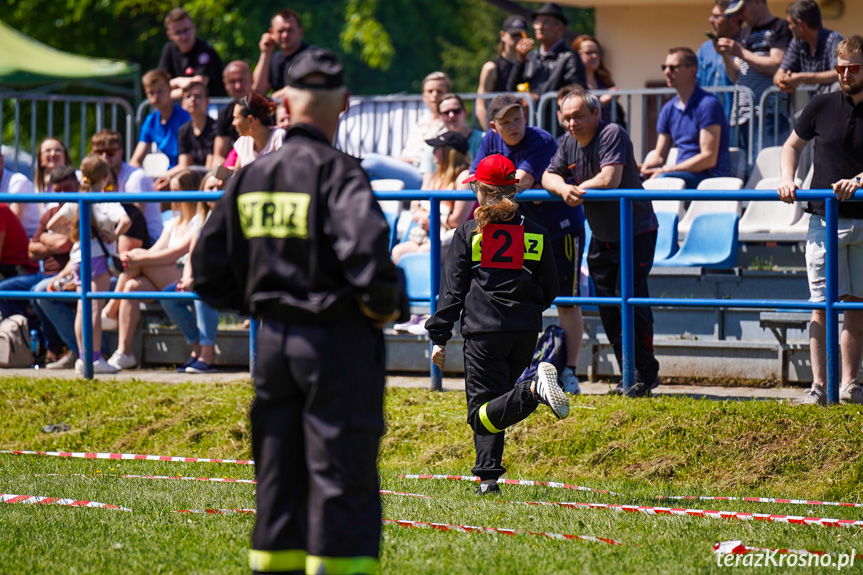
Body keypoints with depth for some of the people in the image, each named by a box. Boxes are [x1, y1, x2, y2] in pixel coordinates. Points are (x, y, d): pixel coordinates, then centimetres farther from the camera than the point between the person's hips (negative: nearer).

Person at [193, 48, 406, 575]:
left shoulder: (251, 177, 6)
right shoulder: (337, 173, -13)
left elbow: (209, 269, 11)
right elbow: (366, 248, -29)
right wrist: (385, 307, -12)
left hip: (273, 339, 6)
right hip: (337, 339, -6)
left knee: (278, 474, 14)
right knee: (342, 474, -2)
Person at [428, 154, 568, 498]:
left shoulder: (469, 233, 1)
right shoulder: (534, 234, 9)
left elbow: (452, 289, -1)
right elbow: (550, 290, 15)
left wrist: (439, 337, 2)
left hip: (484, 331, -4)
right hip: (526, 333, 4)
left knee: (483, 414, -7)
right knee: (492, 404, 18)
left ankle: (533, 391, -34)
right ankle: (488, 477, 8)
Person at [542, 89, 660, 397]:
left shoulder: (612, 134, -19)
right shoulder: (568, 142, 4)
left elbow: (609, 180, -28)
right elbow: (549, 176, 7)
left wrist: (579, 188, -13)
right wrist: (563, 189, -16)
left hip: (635, 231, -8)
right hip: (601, 238, 8)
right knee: (608, 310, 7)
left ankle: (645, 374, -3)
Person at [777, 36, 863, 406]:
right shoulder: (822, 107, 4)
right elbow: (793, 146, 16)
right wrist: (787, 180, -1)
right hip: (825, 220, 0)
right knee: (822, 305, -5)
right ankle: (818, 386, -6)